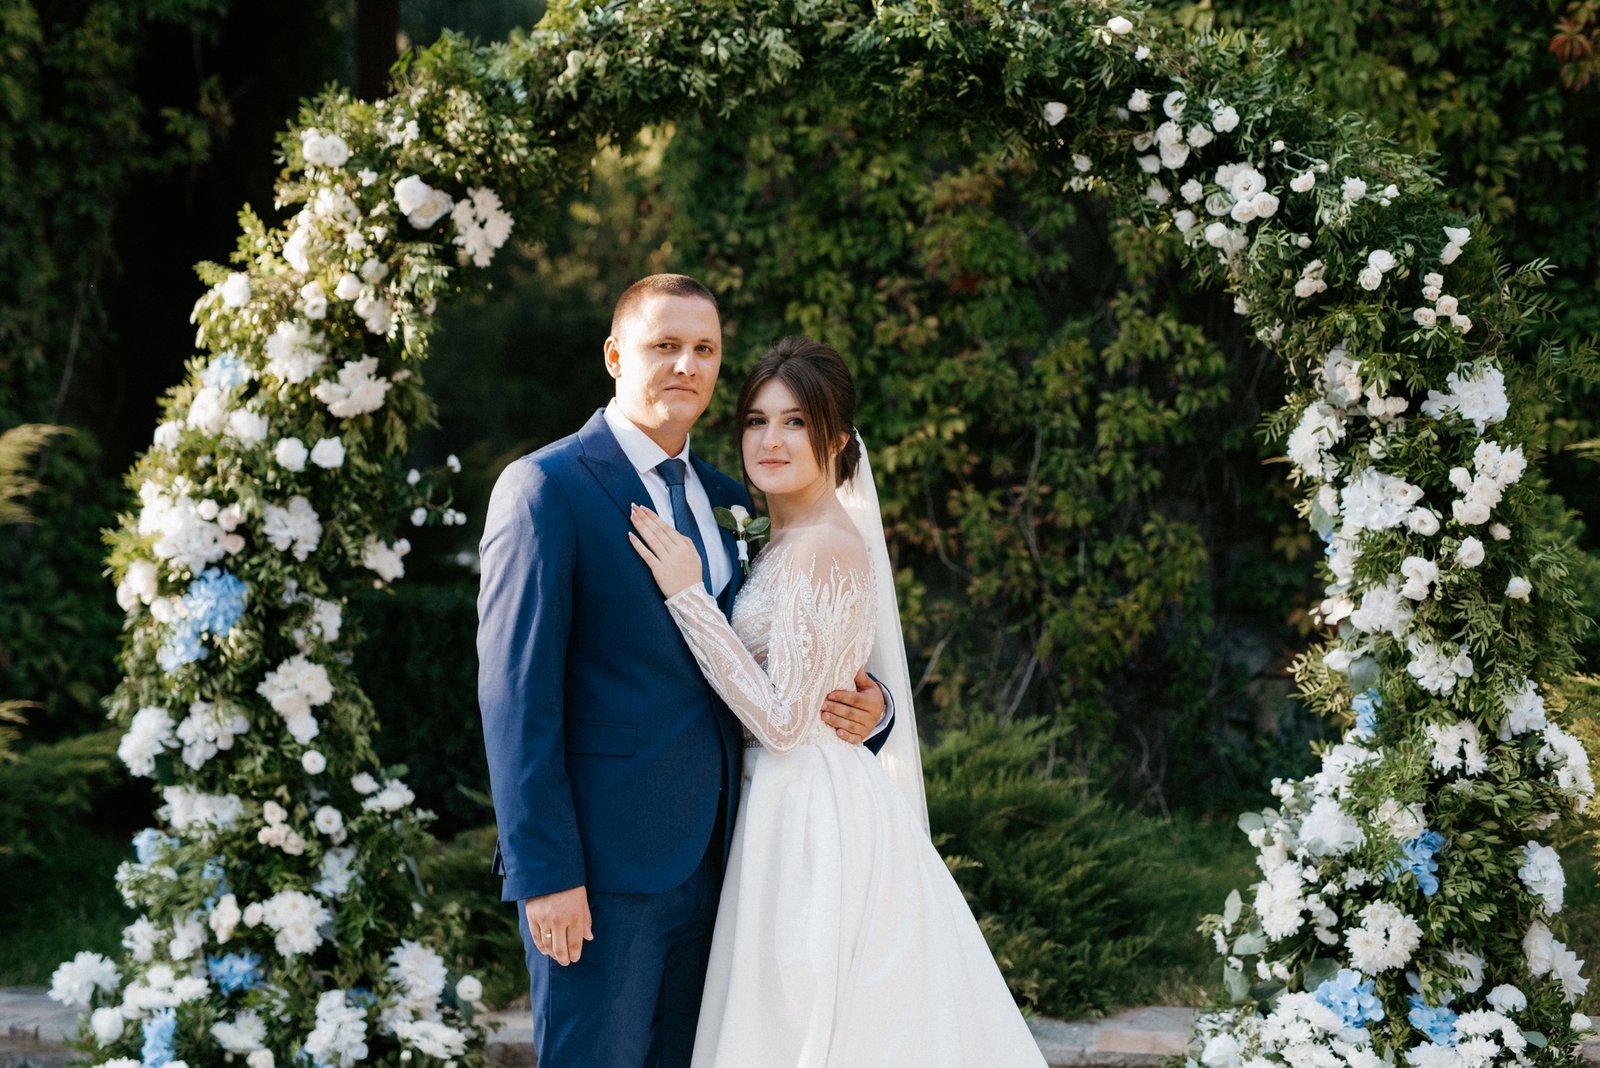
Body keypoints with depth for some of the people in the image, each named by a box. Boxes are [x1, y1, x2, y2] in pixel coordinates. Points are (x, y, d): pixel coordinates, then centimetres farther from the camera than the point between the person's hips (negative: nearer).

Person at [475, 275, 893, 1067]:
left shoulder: (728, 502, 15)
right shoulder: (546, 489, -7)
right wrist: (545, 873, -18)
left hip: (708, 854, 7)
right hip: (602, 865, -7)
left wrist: (864, 712, -2)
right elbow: (515, 694, -13)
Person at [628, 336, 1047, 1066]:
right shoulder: (788, 541, 12)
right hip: (797, 807, 10)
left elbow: (783, 719, -22)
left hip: (810, 812, -10)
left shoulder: (825, 548, -18)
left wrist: (688, 593, -21)